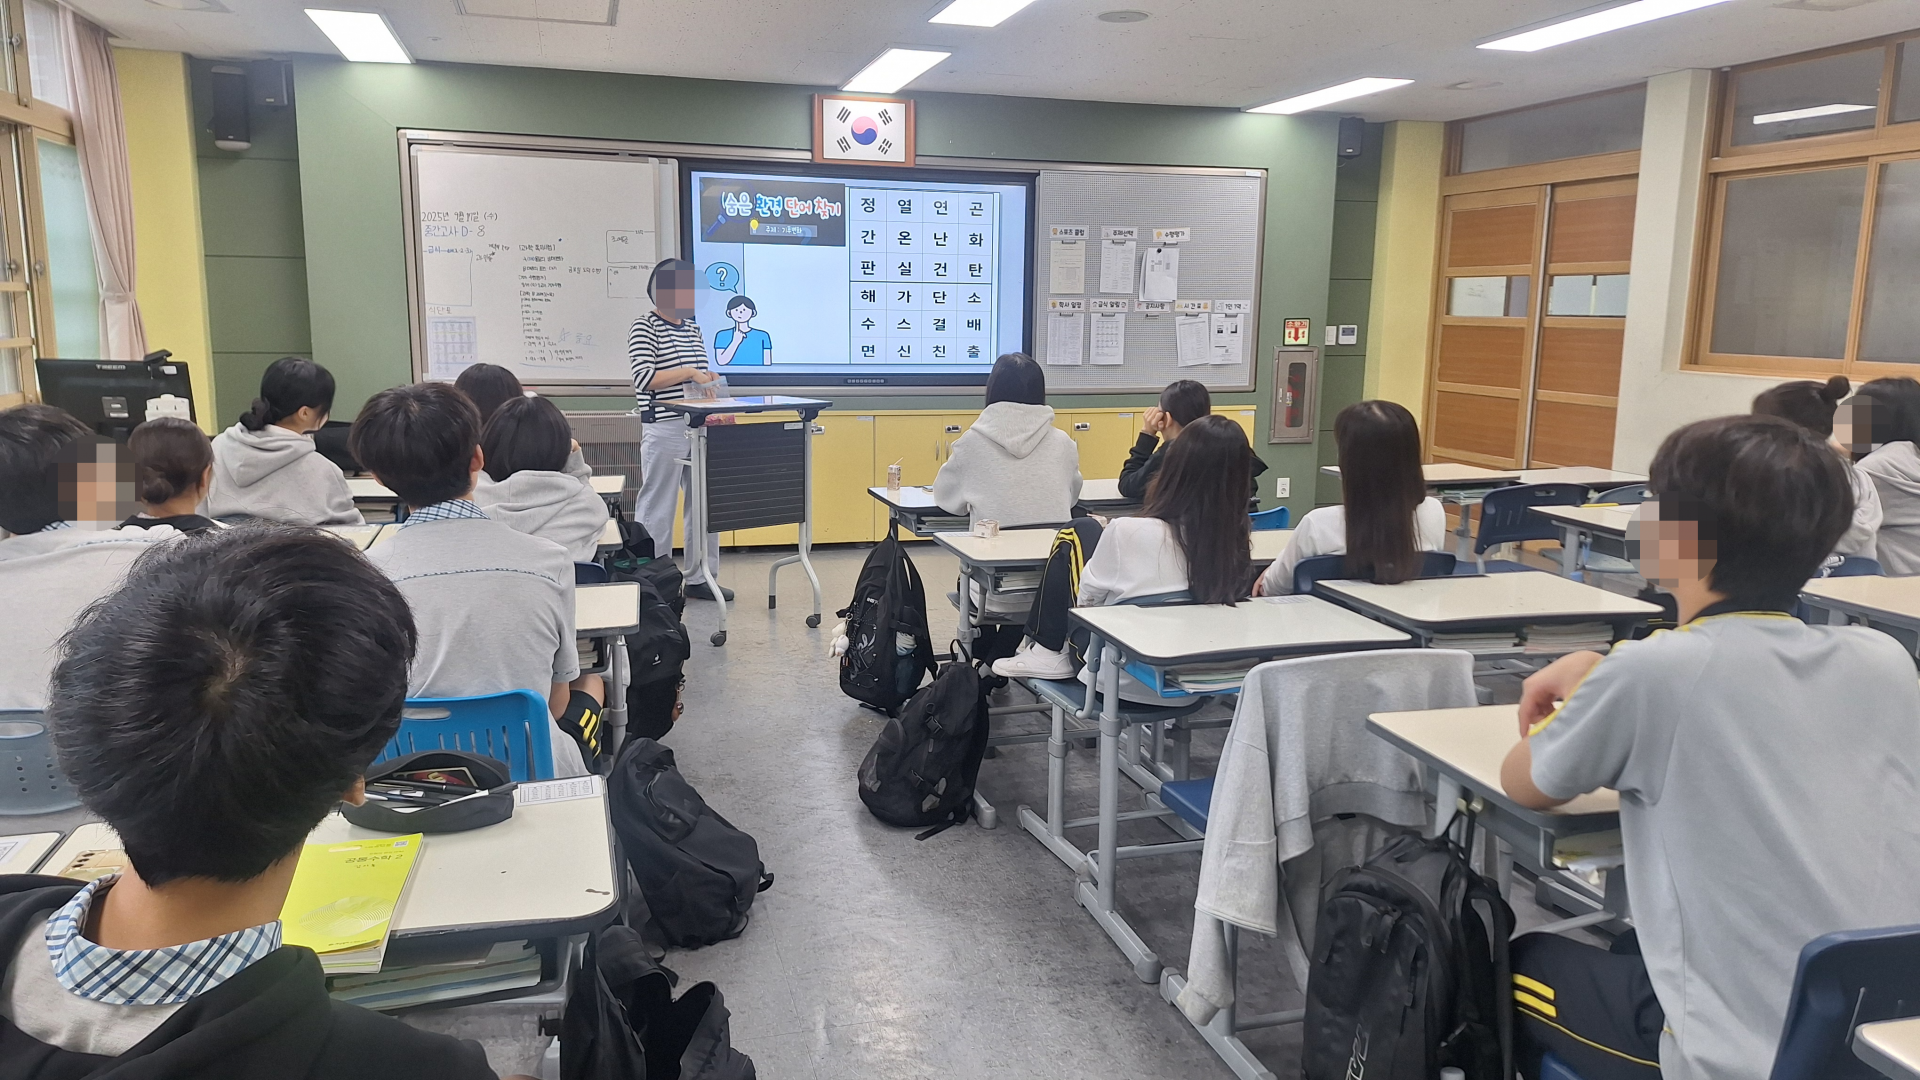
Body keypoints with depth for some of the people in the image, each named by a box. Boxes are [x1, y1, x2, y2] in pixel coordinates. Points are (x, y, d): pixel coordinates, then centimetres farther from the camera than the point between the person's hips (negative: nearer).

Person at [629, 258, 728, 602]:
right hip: (664, 429, -7)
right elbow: (644, 378, -17)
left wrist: (709, 380, 5)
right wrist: (689, 372, -18)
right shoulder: (645, 327, -6)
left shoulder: (693, 329, 16)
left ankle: (701, 578, 20)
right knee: (658, 509, -1)